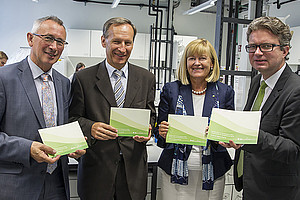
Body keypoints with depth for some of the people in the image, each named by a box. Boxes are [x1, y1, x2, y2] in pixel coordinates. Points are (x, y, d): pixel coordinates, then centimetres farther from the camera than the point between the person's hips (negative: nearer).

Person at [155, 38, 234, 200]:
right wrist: (162, 133, -18)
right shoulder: (170, 90, 1)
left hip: (212, 173, 1)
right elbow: (159, 135, 5)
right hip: (176, 172, 0)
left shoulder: (225, 92, 2)